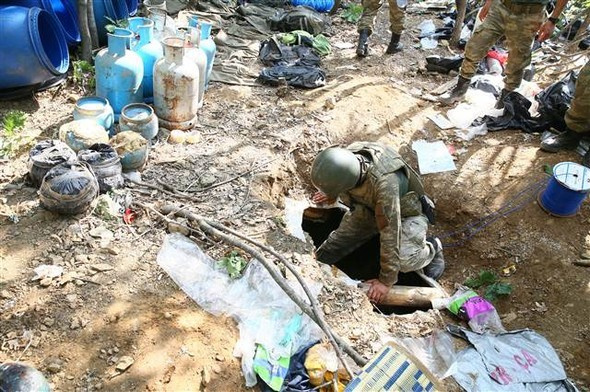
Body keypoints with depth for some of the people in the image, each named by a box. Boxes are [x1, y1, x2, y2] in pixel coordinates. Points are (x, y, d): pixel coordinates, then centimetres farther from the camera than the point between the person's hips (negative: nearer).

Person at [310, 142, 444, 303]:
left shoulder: (385, 183, -45)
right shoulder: (346, 156, -26)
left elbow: (390, 232, -38)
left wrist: (386, 281, -30)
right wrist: (332, 193, 21)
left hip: (406, 212, -5)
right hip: (370, 207, 5)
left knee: (404, 261, -30)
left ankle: (432, 249, 0)